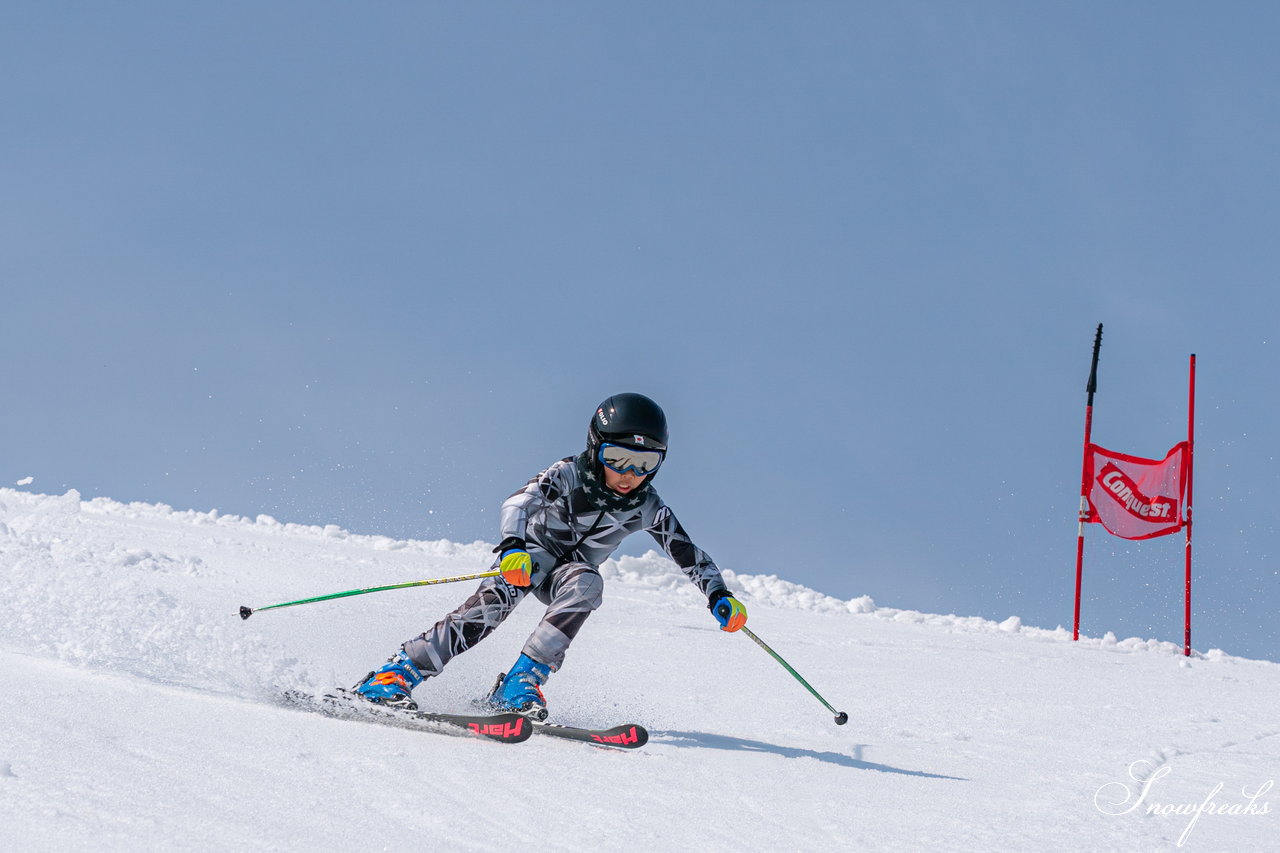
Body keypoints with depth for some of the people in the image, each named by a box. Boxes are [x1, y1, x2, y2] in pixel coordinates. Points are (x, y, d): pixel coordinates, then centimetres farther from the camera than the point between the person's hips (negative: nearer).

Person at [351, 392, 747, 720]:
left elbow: (689, 554, -7)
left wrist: (718, 595, -21)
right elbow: (520, 501, -37)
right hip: (531, 553, -3)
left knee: (586, 584, -33)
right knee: (495, 599, -33)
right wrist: (512, 545, -57)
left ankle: (520, 684, -35)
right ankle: (399, 673, -34)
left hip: (573, 571, 3)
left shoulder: (647, 508, -12)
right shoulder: (569, 475, -23)